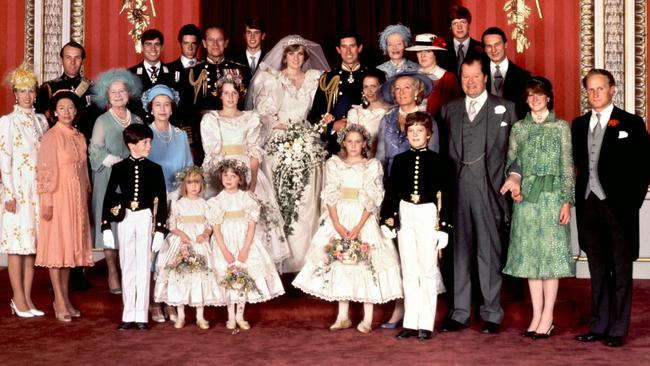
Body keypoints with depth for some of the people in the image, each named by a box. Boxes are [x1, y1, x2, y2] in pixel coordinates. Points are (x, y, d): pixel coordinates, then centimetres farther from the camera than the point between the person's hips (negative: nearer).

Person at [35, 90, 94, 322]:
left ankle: (65, 298, 18)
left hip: (77, 198, 7)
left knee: (70, 246, 10)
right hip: (58, 196, -6)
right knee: (56, 245, -2)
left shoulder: (79, 137, 12)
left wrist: (86, 195, 13)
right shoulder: (51, 137, -8)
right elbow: (45, 170, -12)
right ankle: (59, 302, 2)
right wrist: (47, 202, -16)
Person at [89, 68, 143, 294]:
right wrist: (117, 162, -13)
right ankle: (112, 273, 2)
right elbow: (95, 151, -6)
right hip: (109, 179, -3)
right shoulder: (103, 121, 0)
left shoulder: (136, 121, 11)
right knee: (110, 222, -3)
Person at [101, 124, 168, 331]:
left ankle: (141, 315, 8)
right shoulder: (119, 168, 1)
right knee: (127, 268, 7)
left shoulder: (155, 169, 1)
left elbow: (161, 201, 1)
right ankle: (128, 315, 14)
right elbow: (109, 198, 3)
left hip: (146, 219, -1)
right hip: (125, 219, 1)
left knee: (143, 267, 2)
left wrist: (160, 230, -3)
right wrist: (106, 228, -1)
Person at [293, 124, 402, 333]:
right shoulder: (334, 164, 8)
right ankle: (343, 316, 11)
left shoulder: (372, 166, 2)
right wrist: (337, 224, -12)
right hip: (338, 218, 2)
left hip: (363, 219, -2)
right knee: (339, 264, 3)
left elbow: (372, 199, -6)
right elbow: (330, 196, 0)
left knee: (366, 265, -5)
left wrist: (358, 227, -16)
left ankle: (367, 319, 0)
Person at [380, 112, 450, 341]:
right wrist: (388, 215, 1)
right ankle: (410, 323, 12)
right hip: (405, 214, 3)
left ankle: (426, 324, 7)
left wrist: (443, 223, -5)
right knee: (408, 272, 7)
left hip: (429, 215, -3)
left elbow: (444, 193, -1)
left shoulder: (437, 161, -1)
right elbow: (391, 190, 9)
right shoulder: (400, 160, 7)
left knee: (428, 270, 1)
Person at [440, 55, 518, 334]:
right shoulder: (449, 110, 16)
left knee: (489, 252, 1)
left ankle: (492, 314, 9)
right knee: (459, 251, 6)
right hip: (456, 188, 3)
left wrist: (514, 175, -10)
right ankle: (460, 312, 14)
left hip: (489, 189, -2)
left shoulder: (504, 108, 8)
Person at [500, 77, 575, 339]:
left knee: (551, 253, -2)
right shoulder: (519, 128, 10)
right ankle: (536, 316, 11)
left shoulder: (561, 127, 3)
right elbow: (511, 163, 13)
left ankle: (547, 318, 2)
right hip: (525, 198, 3)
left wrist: (567, 201, -6)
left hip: (551, 196, -3)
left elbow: (567, 166, 0)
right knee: (529, 254, 4)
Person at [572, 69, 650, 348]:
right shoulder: (579, 125, 12)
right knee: (597, 270, 10)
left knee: (621, 270, 2)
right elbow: (578, 164, 13)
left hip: (618, 206, -4)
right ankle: (599, 326, 17)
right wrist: (579, 197, 2)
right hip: (589, 205, 4)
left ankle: (618, 330, 8)